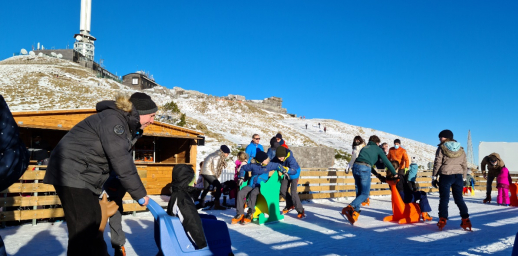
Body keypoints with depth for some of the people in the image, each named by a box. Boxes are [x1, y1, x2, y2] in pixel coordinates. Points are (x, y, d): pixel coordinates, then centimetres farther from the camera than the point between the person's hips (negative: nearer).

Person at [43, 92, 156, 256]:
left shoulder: (126, 125, 10)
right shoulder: (112, 120, -22)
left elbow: (123, 159, 11)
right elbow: (120, 162, -25)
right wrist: (139, 193, -19)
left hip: (85, 176, 10)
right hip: (71, 174, -10)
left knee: (93, 222, 17)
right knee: (83, 229, -9)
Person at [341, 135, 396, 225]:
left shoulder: (364, 148, 32)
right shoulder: (377, 149, 17)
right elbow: (386, 162, 15)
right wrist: (394, 173, 26)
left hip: (355, 166, 6)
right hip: (364, 168, -6)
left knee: (360, 192, 16)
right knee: (365, 194, -2)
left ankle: (355, 213, 7)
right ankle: (350, 207, -23)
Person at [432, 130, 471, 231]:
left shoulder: (441, 148, -3)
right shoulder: (461, 149, 12)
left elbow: (437, 164, -5)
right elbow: (465, 165, 14)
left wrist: (434, 177, 0)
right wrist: (463, 178, 21)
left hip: (445, 176, -4)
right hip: (458, 176, 4)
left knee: (444, 198, 1)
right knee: (459, 198, 12)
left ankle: (442, 220, -5)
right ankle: (465, 220, 5)